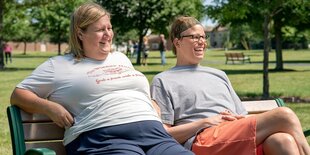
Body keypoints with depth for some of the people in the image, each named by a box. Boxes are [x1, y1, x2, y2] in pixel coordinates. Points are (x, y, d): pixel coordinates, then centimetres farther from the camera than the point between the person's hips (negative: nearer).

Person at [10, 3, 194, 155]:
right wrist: (49, 107, -4)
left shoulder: (121, 58, 32)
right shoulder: (58, 65, 15)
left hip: (154, 133, 6)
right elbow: (18, 95, 15)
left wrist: (158, 118, 19)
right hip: (104, 138, -5)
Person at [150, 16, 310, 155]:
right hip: (203, 142, -5)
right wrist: (205, 122, -6)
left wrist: (237, 119, 3)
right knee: (284, 115, -24)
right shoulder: (163, 81, 14)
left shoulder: (218, 75, 32)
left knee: (282, 139, -32)